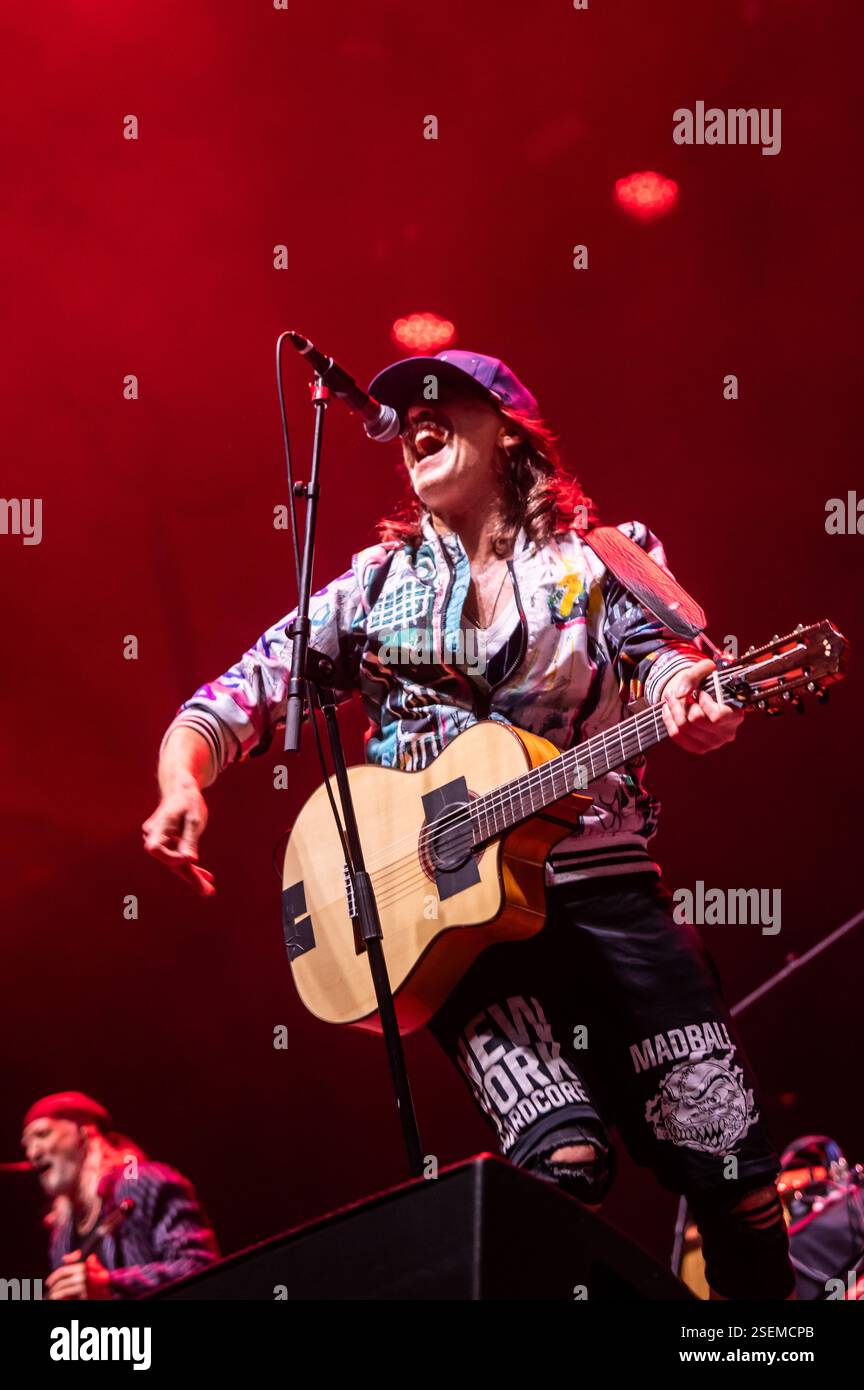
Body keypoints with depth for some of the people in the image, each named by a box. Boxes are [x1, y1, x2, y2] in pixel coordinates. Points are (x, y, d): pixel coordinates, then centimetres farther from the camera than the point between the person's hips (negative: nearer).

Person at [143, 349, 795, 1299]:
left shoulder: (602, 560, 11)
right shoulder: (373, 588, 12)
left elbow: (663, 661, -4)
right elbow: (229, 705, 8)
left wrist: (688, 701, -29)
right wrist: (183, 789, -14)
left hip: (606, 891, 1)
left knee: (737, 1174, -7)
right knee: (563, 1159, -24)